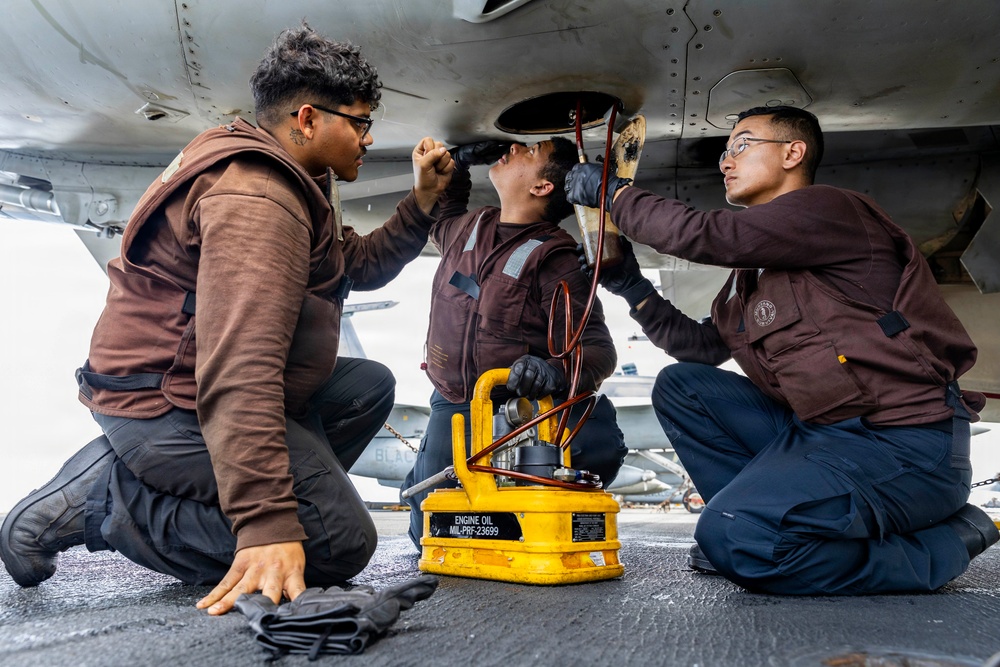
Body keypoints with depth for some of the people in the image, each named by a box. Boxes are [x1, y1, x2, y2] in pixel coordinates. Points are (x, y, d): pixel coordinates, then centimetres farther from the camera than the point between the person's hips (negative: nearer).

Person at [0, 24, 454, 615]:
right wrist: (266, 526, -39)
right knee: (341, 541, -18)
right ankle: (99, 501, -9)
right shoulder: (257, 196, -22)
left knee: (371, 385, 13)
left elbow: (360, 265, 21)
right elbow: (241, 364, -34)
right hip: (167, 404, -11)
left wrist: (423, 202, 9)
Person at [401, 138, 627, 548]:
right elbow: (441, 210, 31)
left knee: (599, 444, -31)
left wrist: (555, 372, -42)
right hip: (455, 403, 3)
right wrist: (458, 160, 12)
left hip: (526, 405, -3)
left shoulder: (552, 257, -15)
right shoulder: (467, 228, 4)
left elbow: (596, 348, -20)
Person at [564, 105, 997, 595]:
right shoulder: (753, 269, 19)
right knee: (681, 385, 7)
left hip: (903, 443, -9)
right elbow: (704, 345, 19)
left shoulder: (826, 208, -9)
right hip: (820, 430, 9)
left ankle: (942, 547, -6)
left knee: (736, 538, -27)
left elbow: (701, 236, -19)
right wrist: (630, 285, 12)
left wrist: (614, 193, -5)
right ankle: (761, 523, 3)